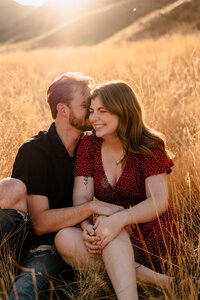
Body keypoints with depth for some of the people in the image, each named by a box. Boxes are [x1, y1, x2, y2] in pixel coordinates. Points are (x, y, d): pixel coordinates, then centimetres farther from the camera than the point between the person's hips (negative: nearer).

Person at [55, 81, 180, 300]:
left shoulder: (149, 148, -8)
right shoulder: (88, 145, 2)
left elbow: (159, 201, -19)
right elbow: (81, 196, -5)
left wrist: (119, 219, -36)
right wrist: (86, 226, -28)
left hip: (149, 237, -4)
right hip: (112, 240, 4)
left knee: (108, 227, -34)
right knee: (64, 239, -26)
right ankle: (140, 273, -28)